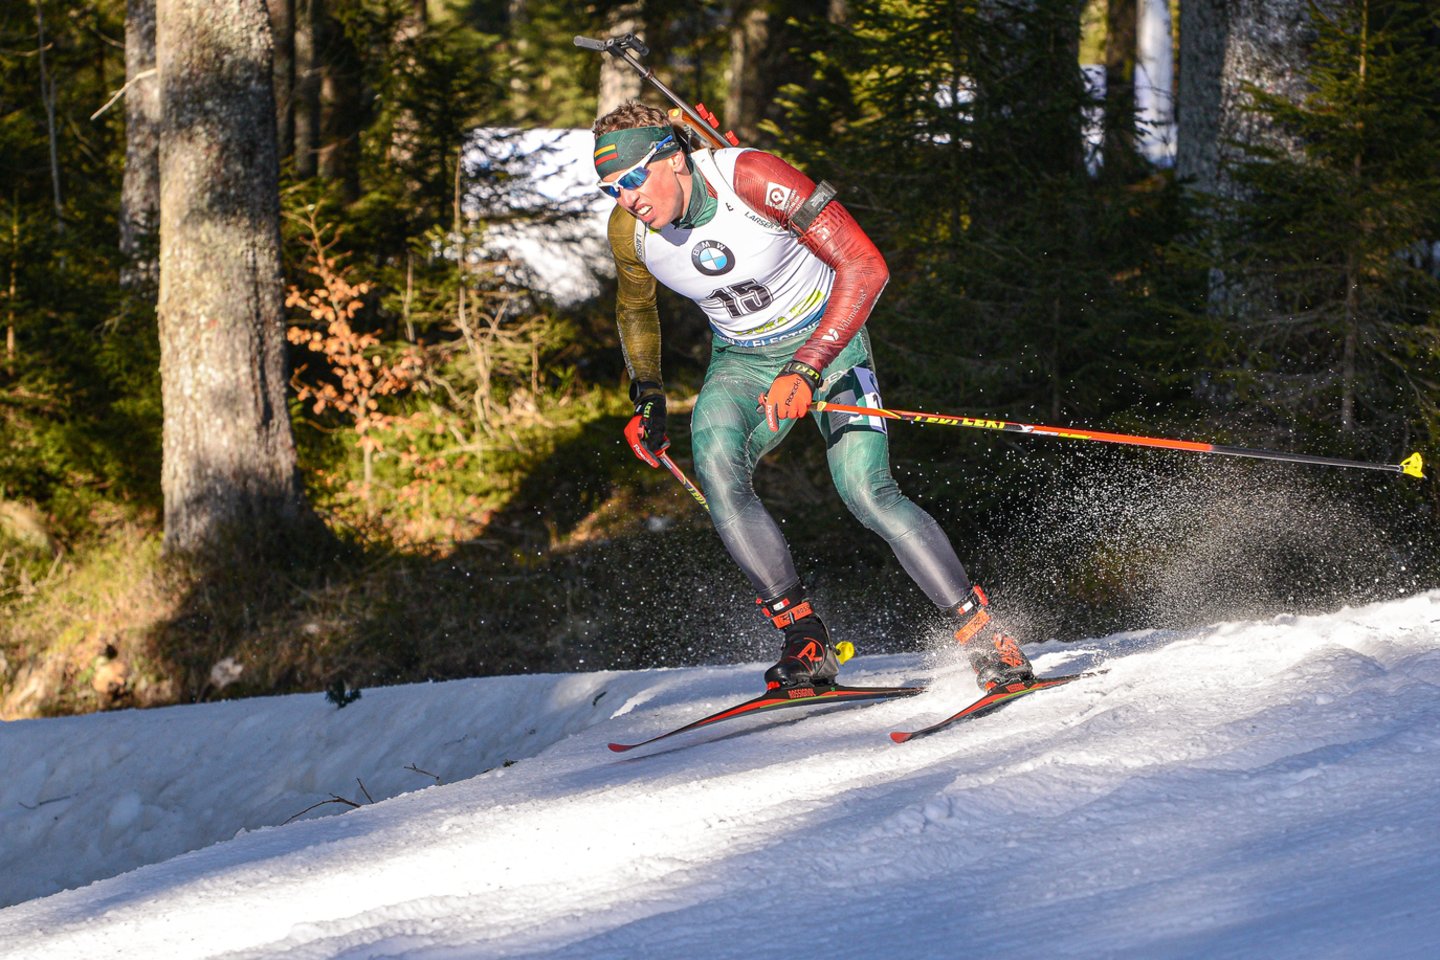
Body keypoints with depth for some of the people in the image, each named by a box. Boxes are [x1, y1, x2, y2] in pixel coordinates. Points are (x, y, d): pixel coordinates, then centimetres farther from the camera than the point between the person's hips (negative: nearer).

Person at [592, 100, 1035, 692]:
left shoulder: (752, 179, -29)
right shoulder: (629, 230, -13)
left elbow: (865, 267, -30)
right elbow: (635, 306, 13)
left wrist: (805, 371, -37)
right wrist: (646, 400, 9)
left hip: (826, 342, -4)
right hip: (741, 362, 4)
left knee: (866, 490, -23)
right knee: (715, 465, -27)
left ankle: (985, 640, -13)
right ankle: (805, 643, -24)